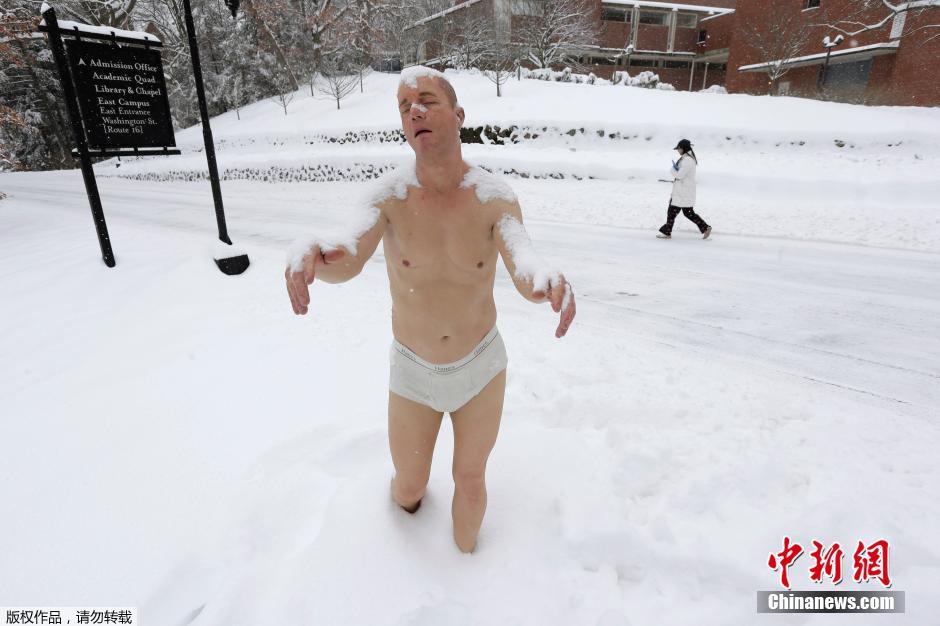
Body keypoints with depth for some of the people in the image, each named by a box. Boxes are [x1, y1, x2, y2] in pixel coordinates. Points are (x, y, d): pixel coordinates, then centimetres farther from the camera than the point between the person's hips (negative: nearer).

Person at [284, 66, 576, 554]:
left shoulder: (495, 197, -18)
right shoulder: (389, 194, -17)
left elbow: (526, 278, -32)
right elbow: (346, 265, -30)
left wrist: (549, 279, -58)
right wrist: (308, 252, -55)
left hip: (480, 365, 0)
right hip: (414, 371, 1)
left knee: (470, 480, 17)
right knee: (408, 487, 18)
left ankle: (465, 559, 50)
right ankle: (409, 501, 60)